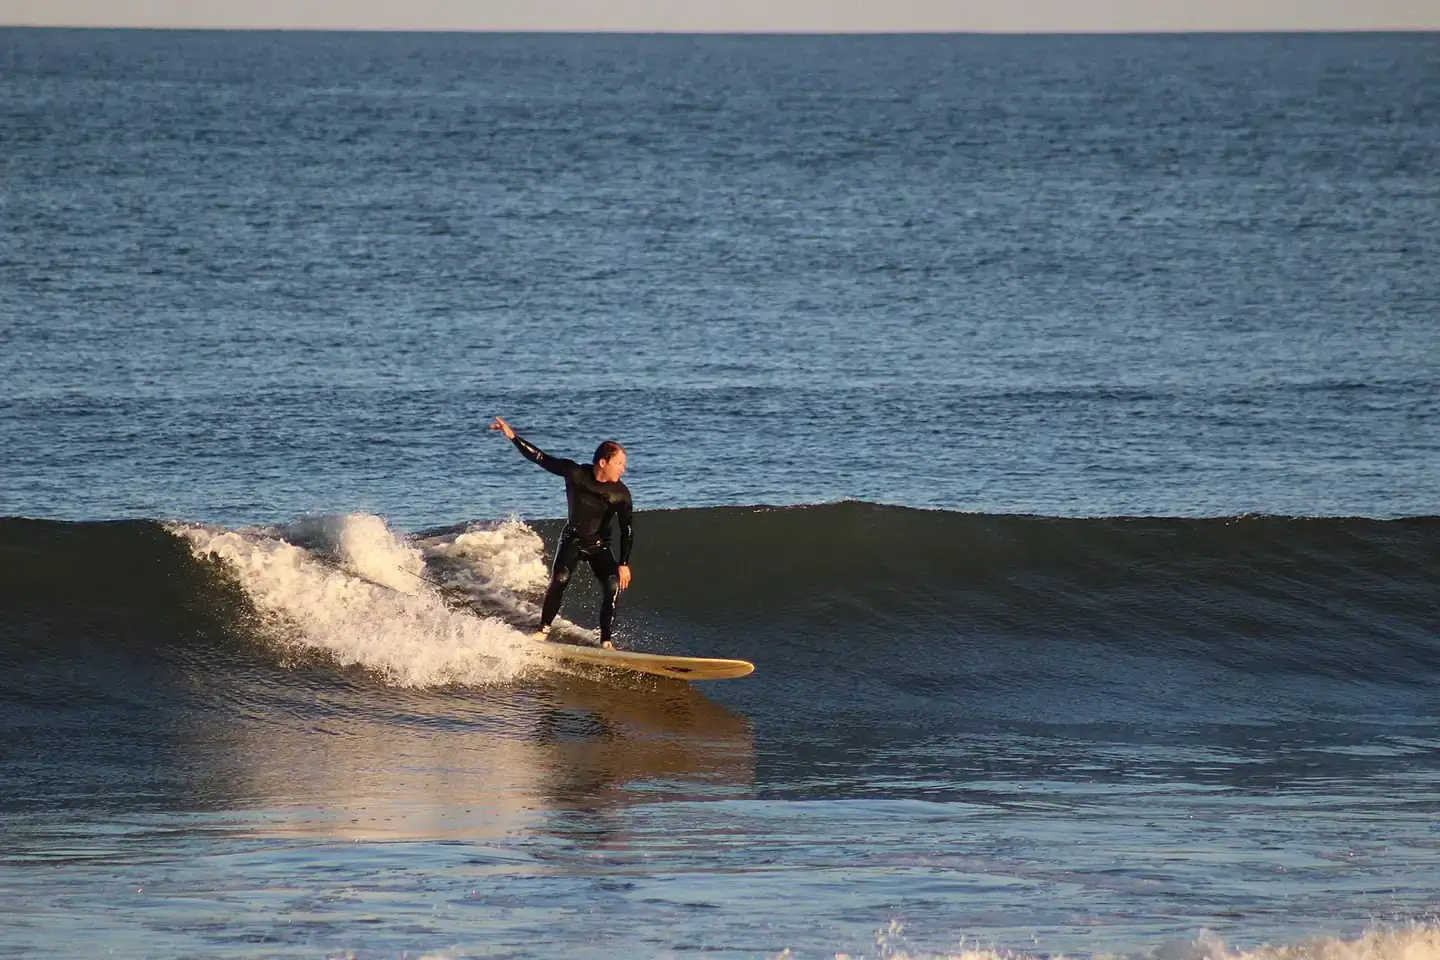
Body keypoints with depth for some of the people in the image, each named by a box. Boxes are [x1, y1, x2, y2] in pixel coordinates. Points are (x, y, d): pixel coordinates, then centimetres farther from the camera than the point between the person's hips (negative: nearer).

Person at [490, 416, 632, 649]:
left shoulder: (621, 494, -16)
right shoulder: (575, 473, -17)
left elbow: (626, 531, -14)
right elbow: (540, 458, -13)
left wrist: (624, 564, -22)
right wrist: (512, 436, -18)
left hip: (599, 546, 1)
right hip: (572, 540, -1)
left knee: (613, 586, -21)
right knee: (559, 579, -25)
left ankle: (605, 641, -16)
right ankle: (543, 630, -13)